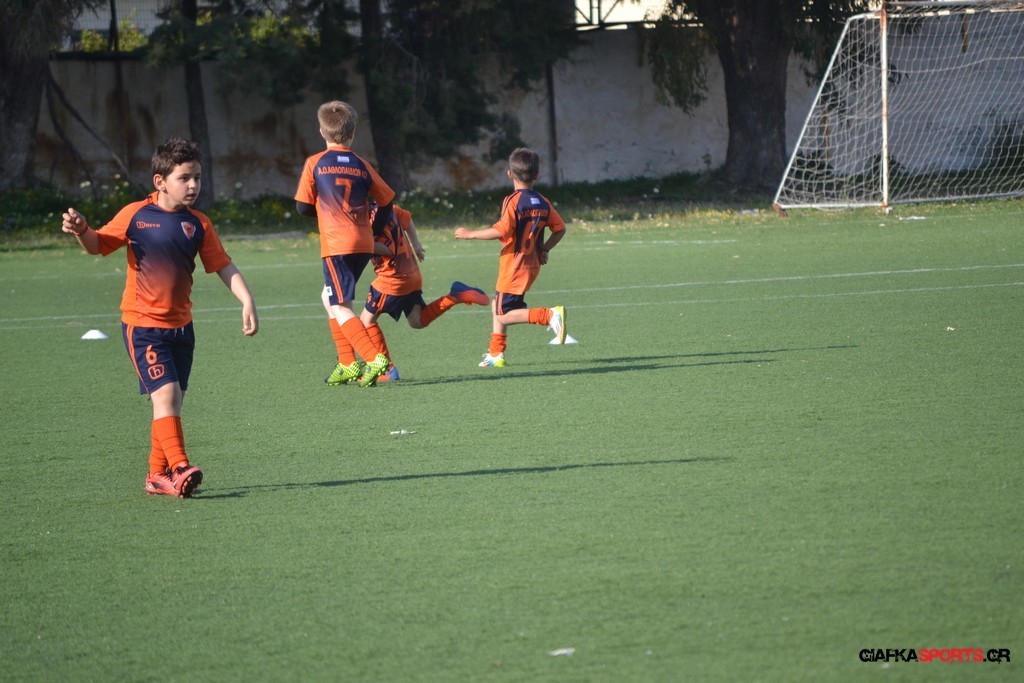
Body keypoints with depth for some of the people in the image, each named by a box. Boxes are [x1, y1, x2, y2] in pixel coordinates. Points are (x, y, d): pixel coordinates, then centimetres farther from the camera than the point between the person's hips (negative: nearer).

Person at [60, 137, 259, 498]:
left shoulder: (198, 224, 2)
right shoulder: (135, 215, -6)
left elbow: (223, 266, 5)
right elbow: (98, 244, 3)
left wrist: (247, 301, -6)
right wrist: (81, 230, -18)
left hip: (180, 324, 5)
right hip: (142, 323, -5)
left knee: (173, 401, 9)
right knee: (165, 393, -17)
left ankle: (158, 474, 21)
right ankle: (180, 468, -23)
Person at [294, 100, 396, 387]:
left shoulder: (315, 164, -2)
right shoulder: (361, 165, 8)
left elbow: (303, 207, -1)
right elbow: (386, 200, 11)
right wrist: (373, 230, 25)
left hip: (336, 244, -6)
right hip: (364, 244, 6)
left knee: (340, 307, -6)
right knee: (329, 297, 21)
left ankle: (375, 358, -23)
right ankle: (348, 364, 18)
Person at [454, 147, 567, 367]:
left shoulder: (513, 201, -16)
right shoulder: (543, 203, 5)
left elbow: (502, 230, -26)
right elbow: (560, 228, 8)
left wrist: (470, 234, -16)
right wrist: (544, 249, 19)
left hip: (514, 264, -8)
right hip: (532, 263, 8)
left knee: (504, 314, -6)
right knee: (497, 305, 20)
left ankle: (550, 315, -22)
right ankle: (496, 353, 20)